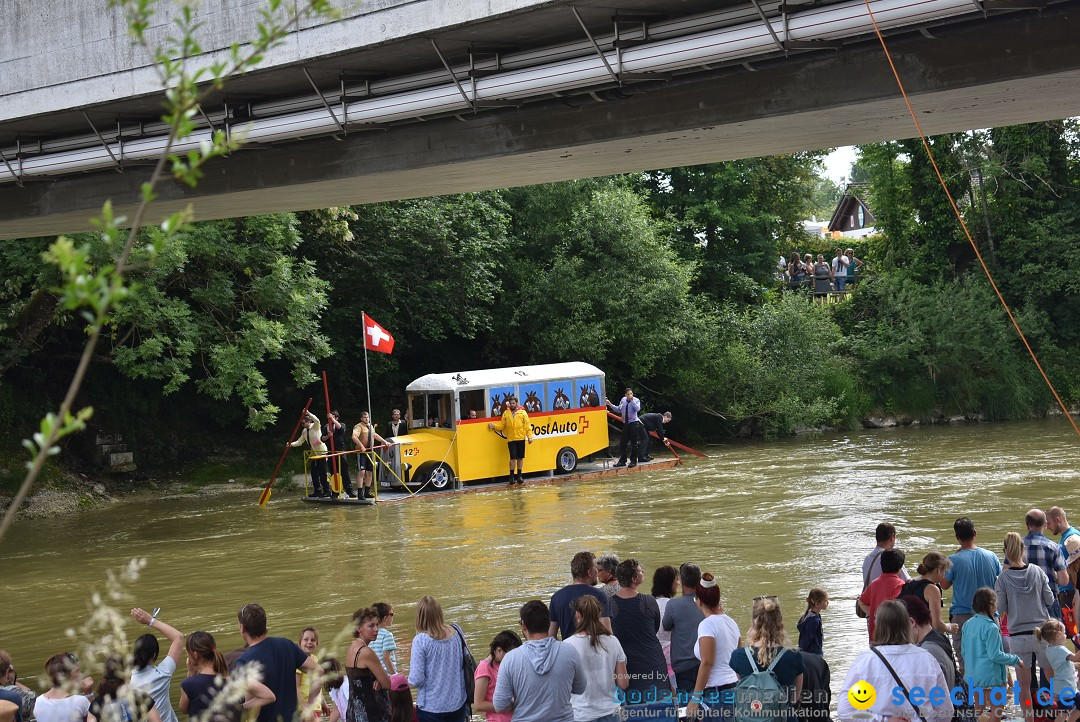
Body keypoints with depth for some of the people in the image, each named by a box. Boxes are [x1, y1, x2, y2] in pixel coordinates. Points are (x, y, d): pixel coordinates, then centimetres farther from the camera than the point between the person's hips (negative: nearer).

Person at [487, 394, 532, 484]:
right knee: (513, 457, -7)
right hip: (511, 439, -1)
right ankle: (512, 476, 2)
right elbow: (502, 425, 9)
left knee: (520, 458, 6)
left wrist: (529, 436, -5)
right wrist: (494, 426, -7)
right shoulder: (506, 413, 8)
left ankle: (519, 476, 18)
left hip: (521, 438, 1)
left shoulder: (522, 412, 4)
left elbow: (527, 425, 2)